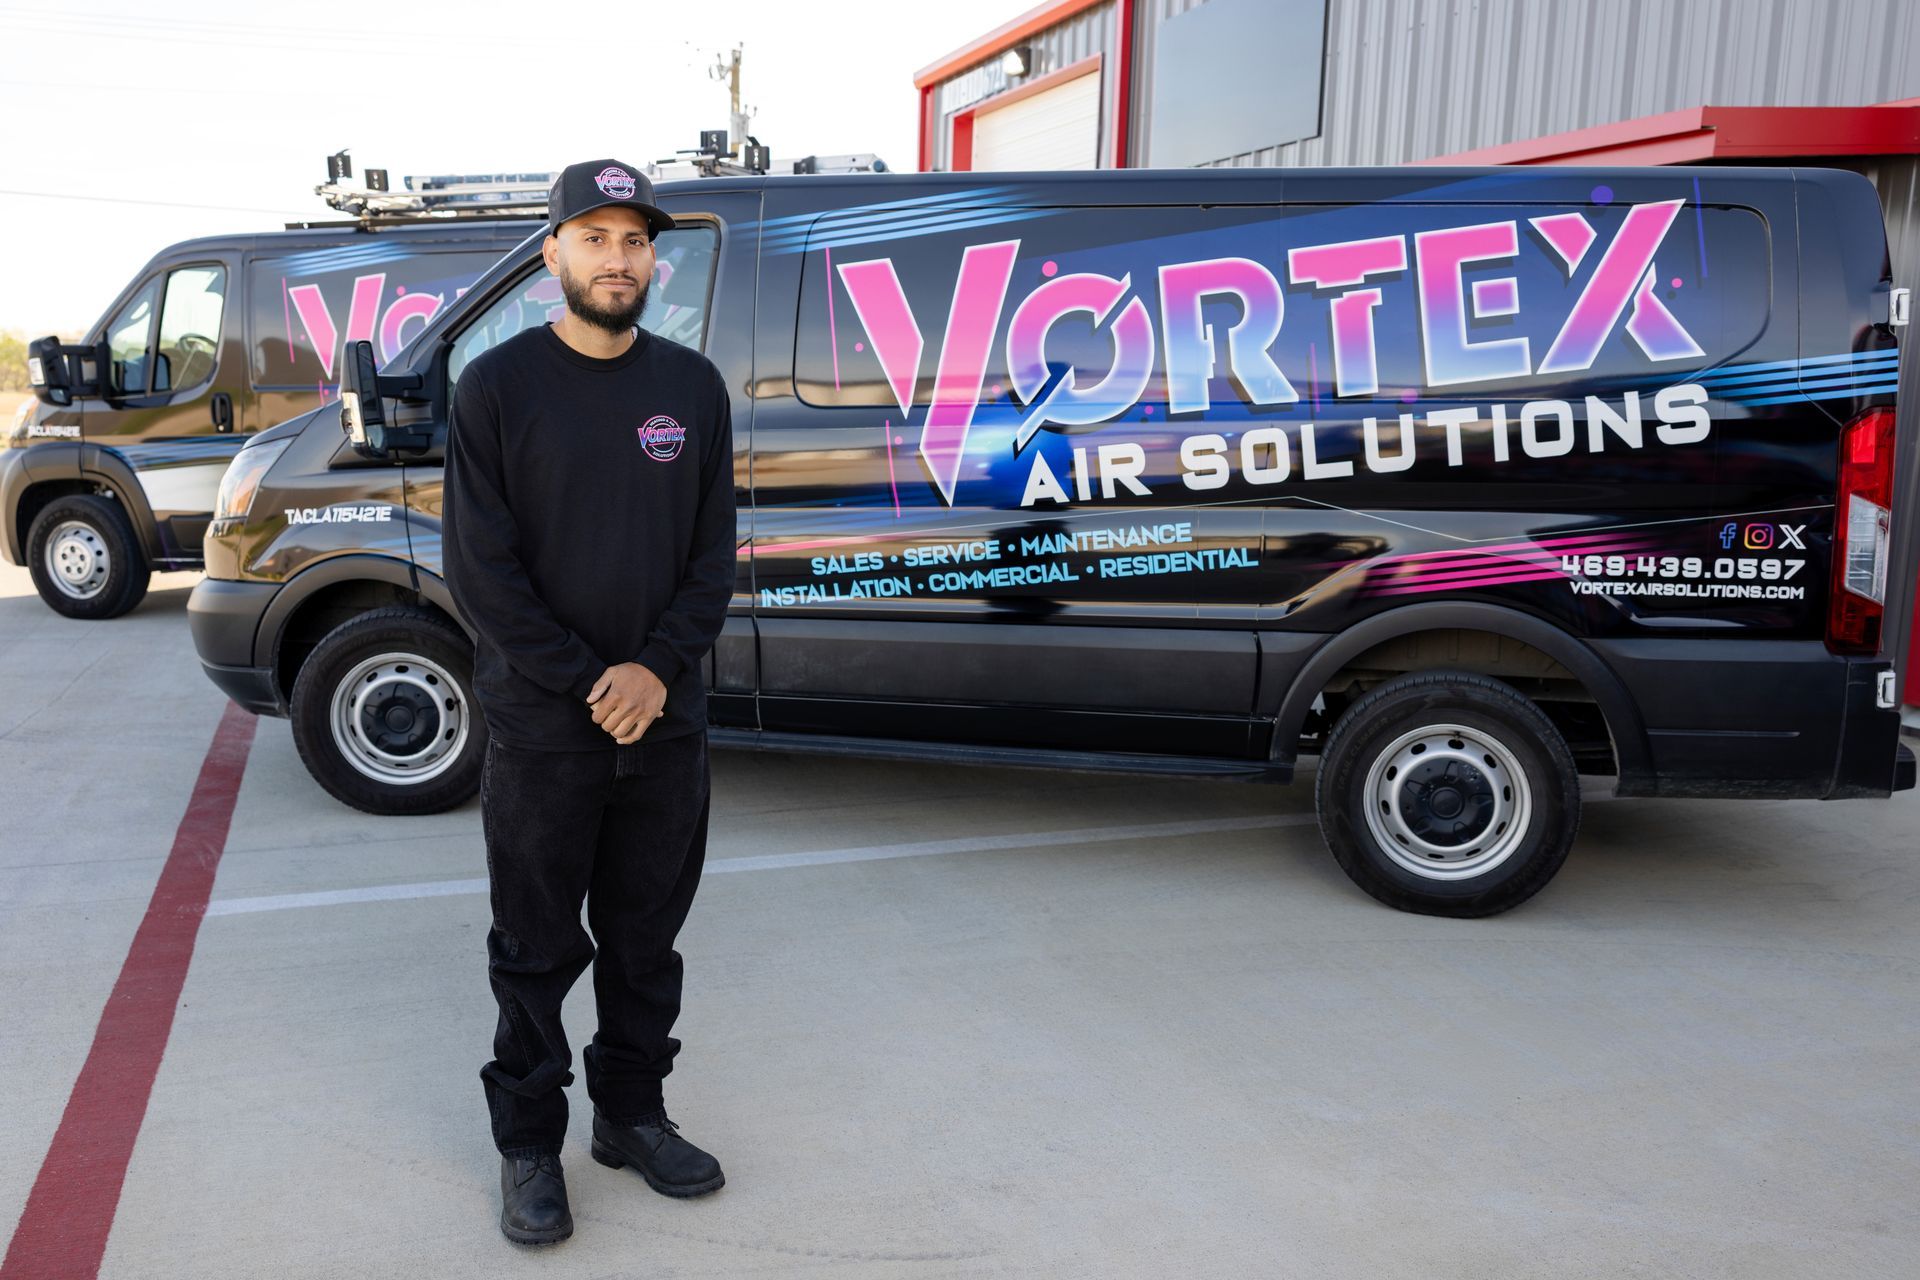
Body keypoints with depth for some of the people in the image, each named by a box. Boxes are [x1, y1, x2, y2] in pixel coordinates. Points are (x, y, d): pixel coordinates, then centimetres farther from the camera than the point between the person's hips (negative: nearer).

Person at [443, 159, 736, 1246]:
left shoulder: (693, 386, 6)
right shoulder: (499, 384, -3)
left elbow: (715, 551, 4)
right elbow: (481, 566, -7)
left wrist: (655, 671, -10)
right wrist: (585, 684, -13)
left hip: (666, 722, 3)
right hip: (542, 728, -3)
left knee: (648, 936, 14)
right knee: (539, 948, 8)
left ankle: (634, 1113, 31)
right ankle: (530, 1143, 24)